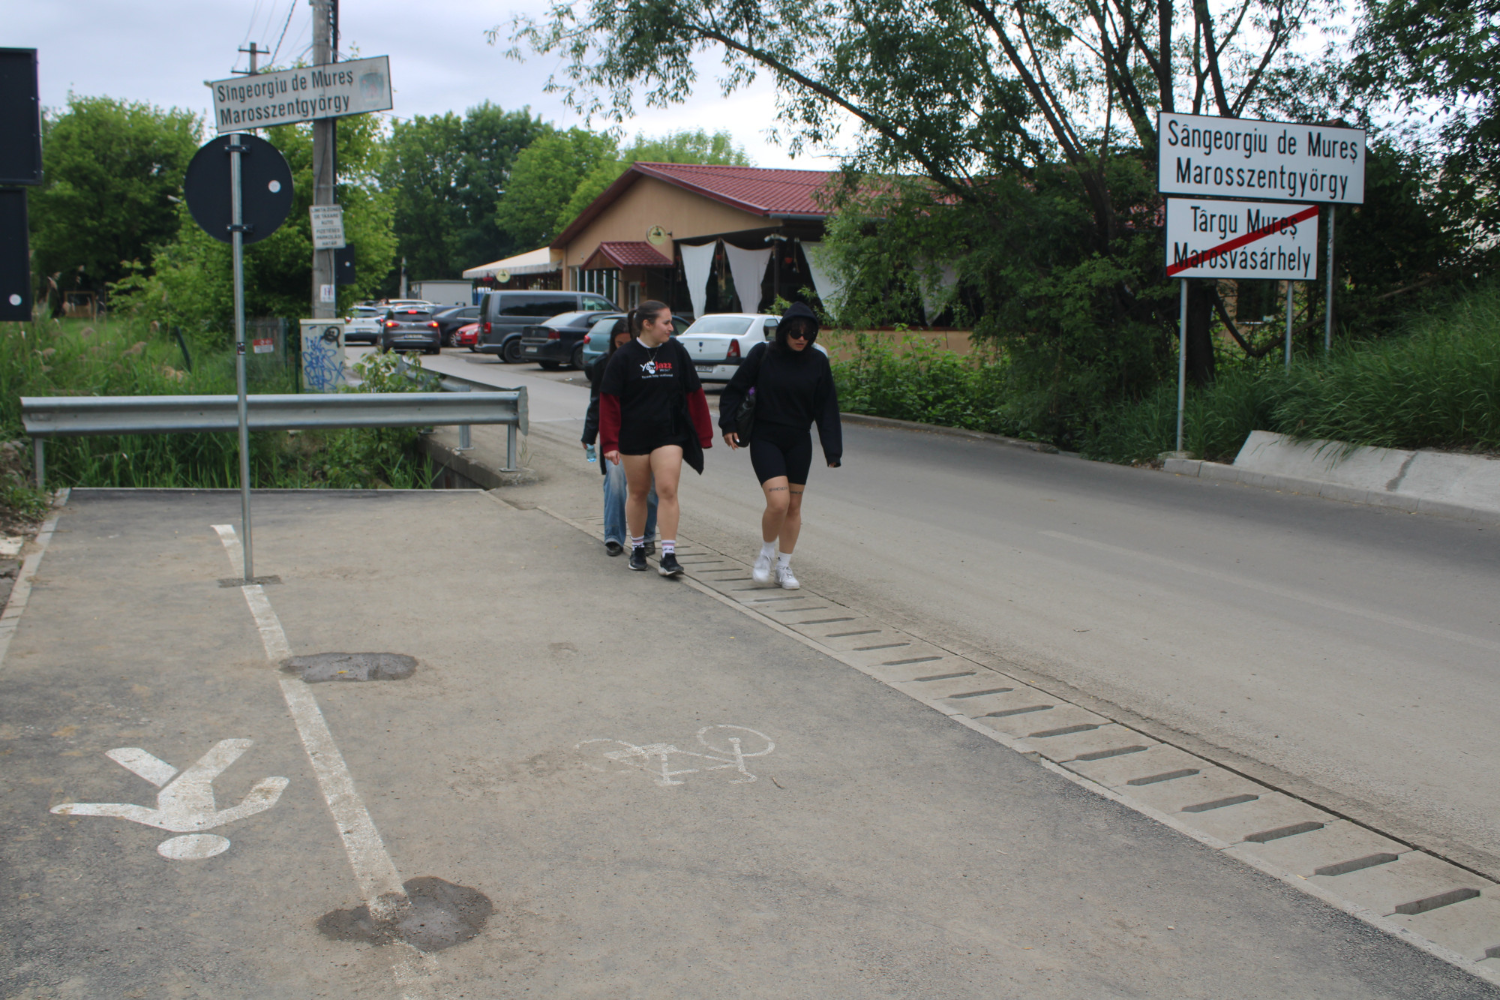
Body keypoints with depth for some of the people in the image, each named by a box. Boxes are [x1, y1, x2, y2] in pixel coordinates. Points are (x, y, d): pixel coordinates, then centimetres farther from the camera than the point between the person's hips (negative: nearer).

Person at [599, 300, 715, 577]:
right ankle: (637, 548, 27)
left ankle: (668, 554, -8)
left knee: (668, 492, -9)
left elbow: (694, 394, 7)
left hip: (669, 435, 1)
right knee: (638, 492, 10)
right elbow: (609, 401, -4)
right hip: (633, 437, -1)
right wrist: (610, 443, -8)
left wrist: (703, 435, 7)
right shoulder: (624, 357, -5)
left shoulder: (676, 352, 1)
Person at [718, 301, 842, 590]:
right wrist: (729, 425, -10)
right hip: (765, 440, -3)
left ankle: (784, 566, 23)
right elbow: (735, 390, 0)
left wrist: (833, 450, -4)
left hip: (799, 443, 3)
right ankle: (766, 552, 9)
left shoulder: (817, 362, -1)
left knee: (793, 506, 8)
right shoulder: (762, 355, -7)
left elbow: (827, 409, 1)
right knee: (778, 501, -17)